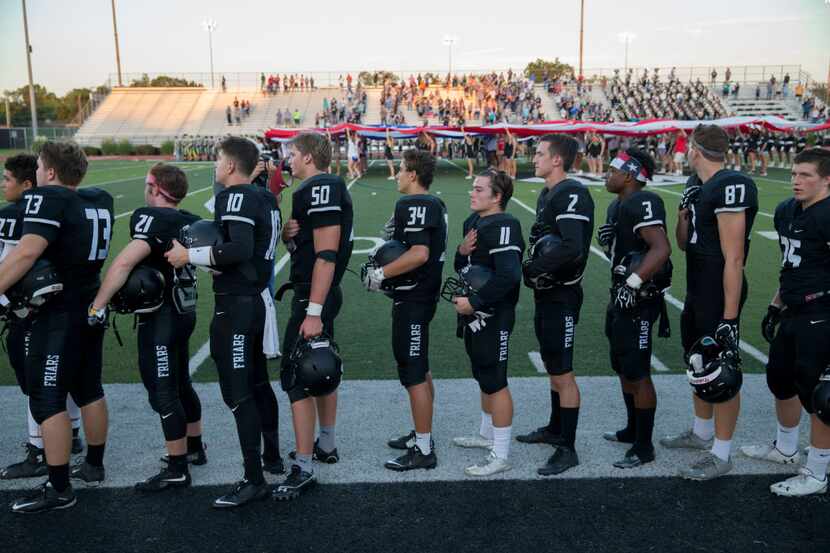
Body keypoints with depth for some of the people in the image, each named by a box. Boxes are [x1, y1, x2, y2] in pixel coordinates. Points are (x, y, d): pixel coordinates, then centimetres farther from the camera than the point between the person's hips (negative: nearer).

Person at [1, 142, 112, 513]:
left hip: (59, 314, -8)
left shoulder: (48, 198, -15)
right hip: (92, 307, 8)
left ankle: (59, 490, 5)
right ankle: (93, 465, 32)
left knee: (47, 399, 0)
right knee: (89, 390, 19)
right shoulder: (100, 200, 8)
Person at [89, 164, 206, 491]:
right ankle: (194, 448, 36)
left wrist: (98, 305, -24)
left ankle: (177, 470, 7)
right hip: (184, 310, 9)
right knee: (180, 384, 22)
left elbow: (125, 262, -27)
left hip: (161, 316, -9)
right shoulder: (191, 222, 5)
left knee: (162, 393, -1)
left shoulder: (152, 217, -17)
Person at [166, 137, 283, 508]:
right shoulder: (266, 199, 13)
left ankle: (254, 480, 3)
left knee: (237, 393, -4)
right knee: (258, 383, 20)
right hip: (258, 299, 10)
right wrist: (208, 251, 13)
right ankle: (273, 457, 34)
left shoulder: (236, 197, -14)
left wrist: (190, 255, -17)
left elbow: (240, 249, -26)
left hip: (236, 304, -10)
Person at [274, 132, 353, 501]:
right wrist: (288, 234, -2)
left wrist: (313, 312, -26)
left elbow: (326, 255, -24)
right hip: (325, 294, 11)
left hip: (313, 296, -11)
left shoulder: (320, 189, -17)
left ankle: (303, 469, -4)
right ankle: (326, 446, 32)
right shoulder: (327, 188, 15)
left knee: (297, 377, -8)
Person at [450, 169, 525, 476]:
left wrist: (474, 302, -23)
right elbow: (462, 267, 19)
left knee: (495, 382, -2)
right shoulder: (473, 221, 11)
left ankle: (500, 455, 8)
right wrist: (462, 251, -3)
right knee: (484, 377, 22)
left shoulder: (503, 226, -19)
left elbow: (508, 275, -29)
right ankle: (487, 434, 39)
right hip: (474, 314, 10)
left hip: (492, 317, -10)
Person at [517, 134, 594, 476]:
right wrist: (533, 265, -2)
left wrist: (530, 268, -21)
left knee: (563, 373, -2)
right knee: (552, 366, 21)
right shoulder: (547, 194, 13)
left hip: (562, 296, -10)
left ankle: (567, 449, 8)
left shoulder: (572, 194, -18)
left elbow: (572, 248, -29)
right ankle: (555, 428, 37)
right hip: (545, 293, 10)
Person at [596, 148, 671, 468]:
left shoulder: (642, 203, -18)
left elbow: (661, 248, -29)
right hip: (620, 297, 11)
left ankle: (644, 447, 10)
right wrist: (606, 240, 2)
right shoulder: (618, 205, 14)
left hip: (638, 301, -11)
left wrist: (633, 283, -31)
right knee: (623, 369, 20)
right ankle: (632, 430, 36)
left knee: (638, 374, -2)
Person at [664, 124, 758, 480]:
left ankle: (720, 455, 16)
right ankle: (701, 434, 40)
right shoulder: (698, 185, 8)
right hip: (696, 291, 10)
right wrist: (684, 211, -3)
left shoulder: (730, 187, -21)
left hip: (720, 294, -10)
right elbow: (683, 243, 15)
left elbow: (734, 258, -23)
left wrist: (729, 317, -24)